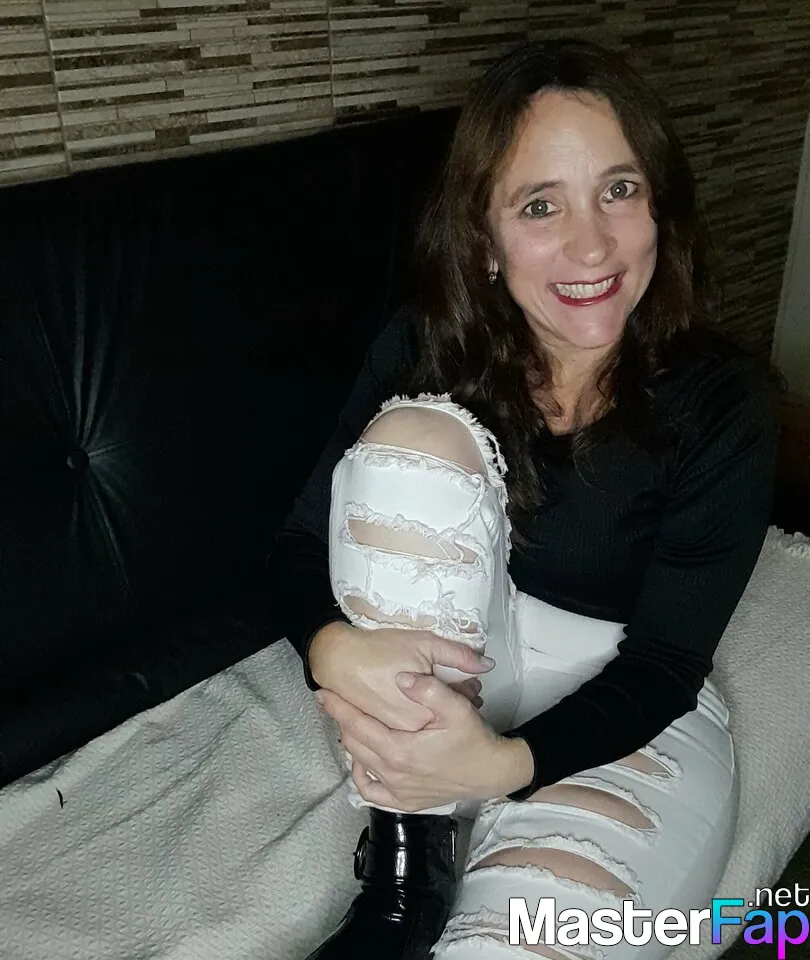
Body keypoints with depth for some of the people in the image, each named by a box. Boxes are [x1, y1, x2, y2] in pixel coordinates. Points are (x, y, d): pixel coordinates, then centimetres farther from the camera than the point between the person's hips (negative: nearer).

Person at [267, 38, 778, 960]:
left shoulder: (720, 404, -15)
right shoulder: (423, 349, -10)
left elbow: (663, 664, -14)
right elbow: (301, 543, -10)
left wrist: (502, 765, -32)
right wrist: (335, 648, -33)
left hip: (621, 719, -3)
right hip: (447, 669, 3)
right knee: (421, 437, -27)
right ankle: (407, 868, -18)